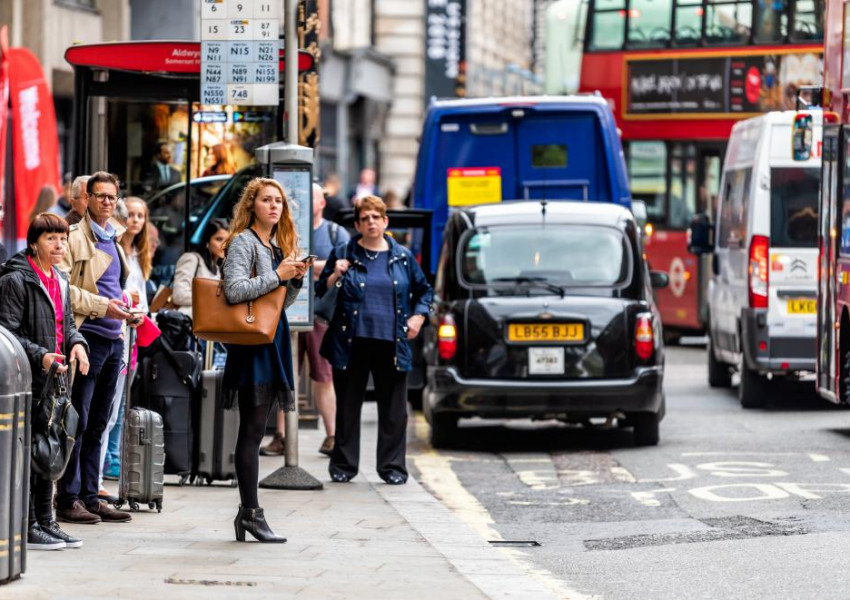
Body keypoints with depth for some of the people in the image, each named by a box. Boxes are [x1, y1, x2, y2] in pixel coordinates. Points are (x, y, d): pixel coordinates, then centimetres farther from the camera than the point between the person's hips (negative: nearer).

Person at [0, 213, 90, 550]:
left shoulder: (60, 282, 16)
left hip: (55, 380, 9)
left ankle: (45, 523, 19)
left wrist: (77, 343, 3)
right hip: (28, 382, -9)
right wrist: (40, 356, -23)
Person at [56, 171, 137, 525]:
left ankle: (89, 498, 14)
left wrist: (128, 309, 11)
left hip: (113, 339, 8)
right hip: (87, 336, -8)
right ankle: (68, 499, -3)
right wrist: (102, 306, -19)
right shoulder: (76, 237, -6)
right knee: (78, 421, -6)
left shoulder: (114, 239, 19)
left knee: (97, 425, 10)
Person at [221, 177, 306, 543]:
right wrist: (278, 275, -16)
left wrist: (296, 278, 6)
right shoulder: (243, 242, -6)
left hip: (273, 340, 8)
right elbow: (235, 290, -20)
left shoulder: (279, 245, 18)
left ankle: (247, 513, 12)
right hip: (251, 340, -8)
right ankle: (251, 513, -10)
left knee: (254, 430, 9)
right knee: (252, 429, -9)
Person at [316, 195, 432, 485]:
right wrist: (335, 276, -10)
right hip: (352, 343, -1)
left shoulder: (403, 257, 10)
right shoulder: (343, 254, 6)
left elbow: (424, 290, 21)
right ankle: (343, 465, 13)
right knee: (347, 406, 4)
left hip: (391, 344, 1)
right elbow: (320, 293, 7)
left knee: (393, 409, 3)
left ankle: (392, 466, 10)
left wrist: (419, 316, 6)